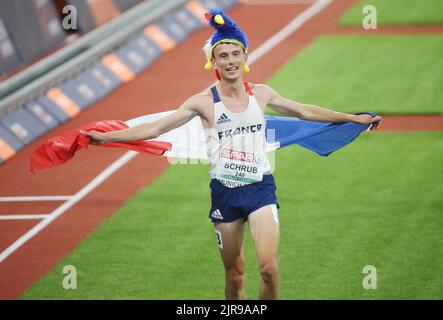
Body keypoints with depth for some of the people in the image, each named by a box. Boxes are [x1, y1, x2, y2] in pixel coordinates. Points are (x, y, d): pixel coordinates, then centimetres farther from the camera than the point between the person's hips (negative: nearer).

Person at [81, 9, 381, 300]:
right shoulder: (204, 102, -3)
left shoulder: (261, 94, 4)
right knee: (234, 277, 5)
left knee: (269, 267, -16)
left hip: (261, 189, 1)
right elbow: (156, 128, -3)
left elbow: (305, 111, 19)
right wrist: (107, 137, -10)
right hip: (225, 193, -1)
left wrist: (353, 118, 24)